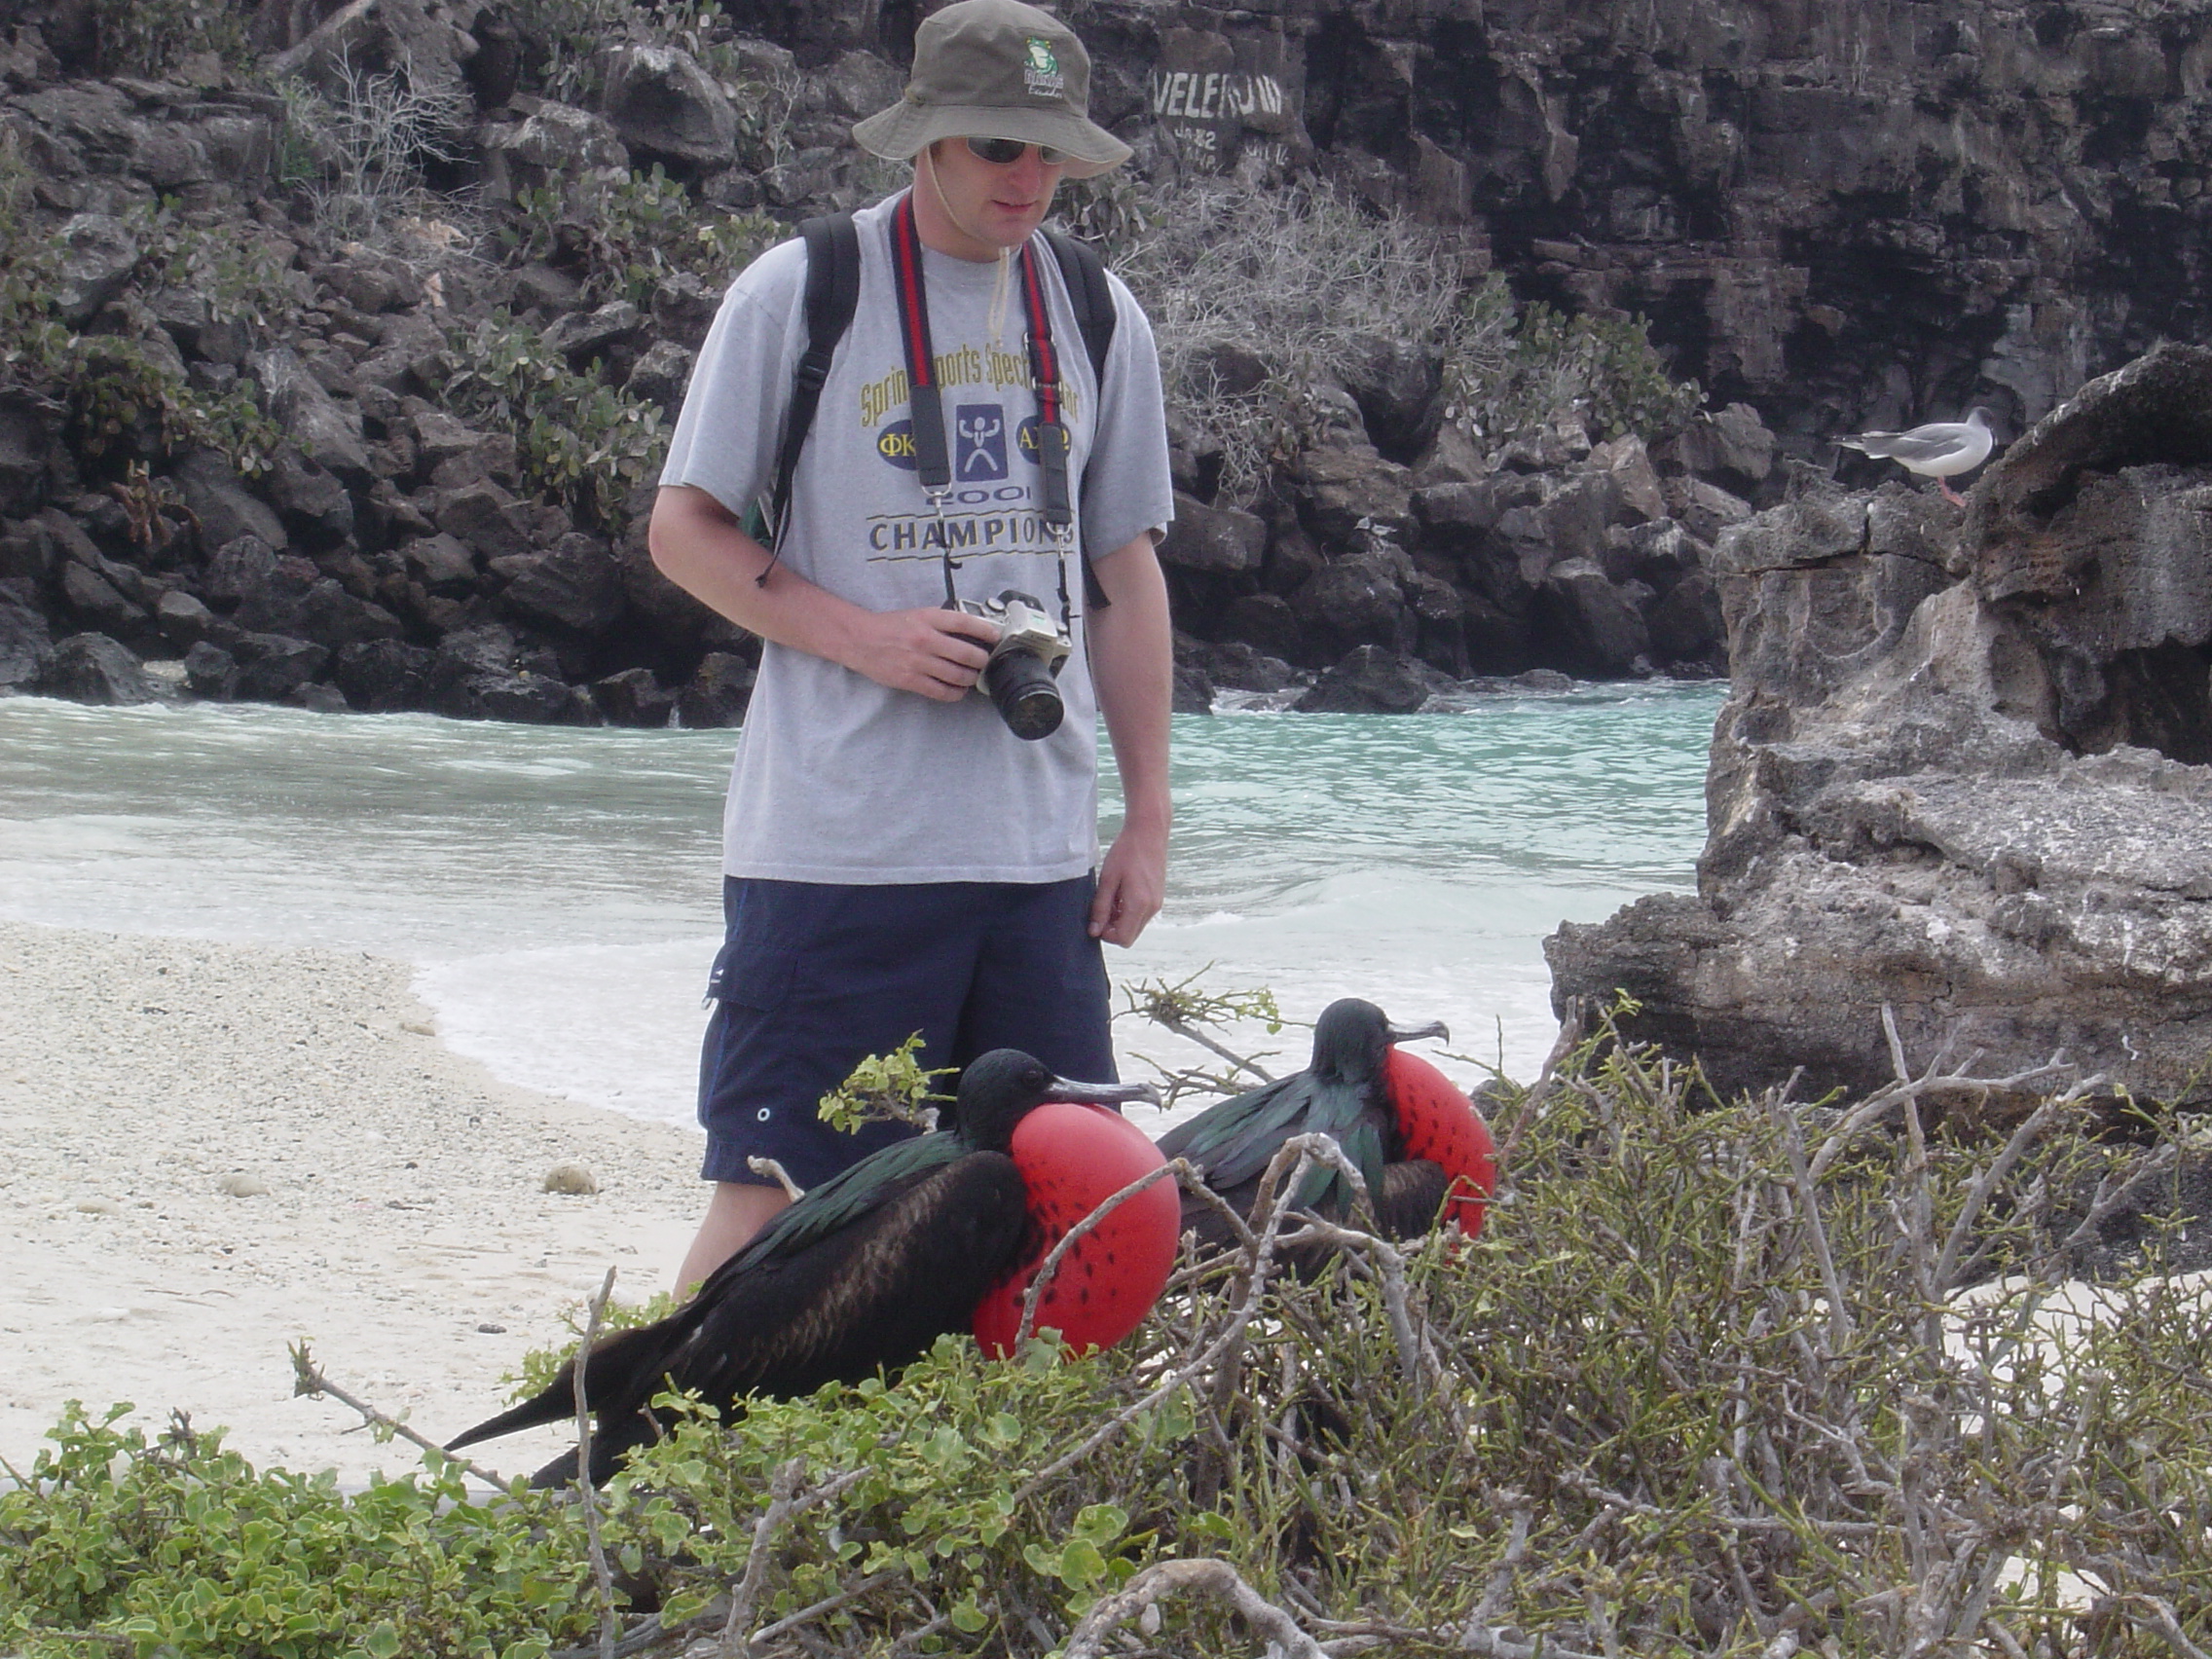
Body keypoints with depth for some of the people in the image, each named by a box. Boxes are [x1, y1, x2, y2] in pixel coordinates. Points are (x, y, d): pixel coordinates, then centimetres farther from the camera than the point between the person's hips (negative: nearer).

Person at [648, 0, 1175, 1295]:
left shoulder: (1099, 317, 11)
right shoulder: (800, 292, -2)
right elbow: (686, 531, 1)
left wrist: (1150, 815, 11)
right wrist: (866, 637, -14)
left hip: (1042, 840, 5)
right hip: (833, 841, -4)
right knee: (775, 1189, -3)